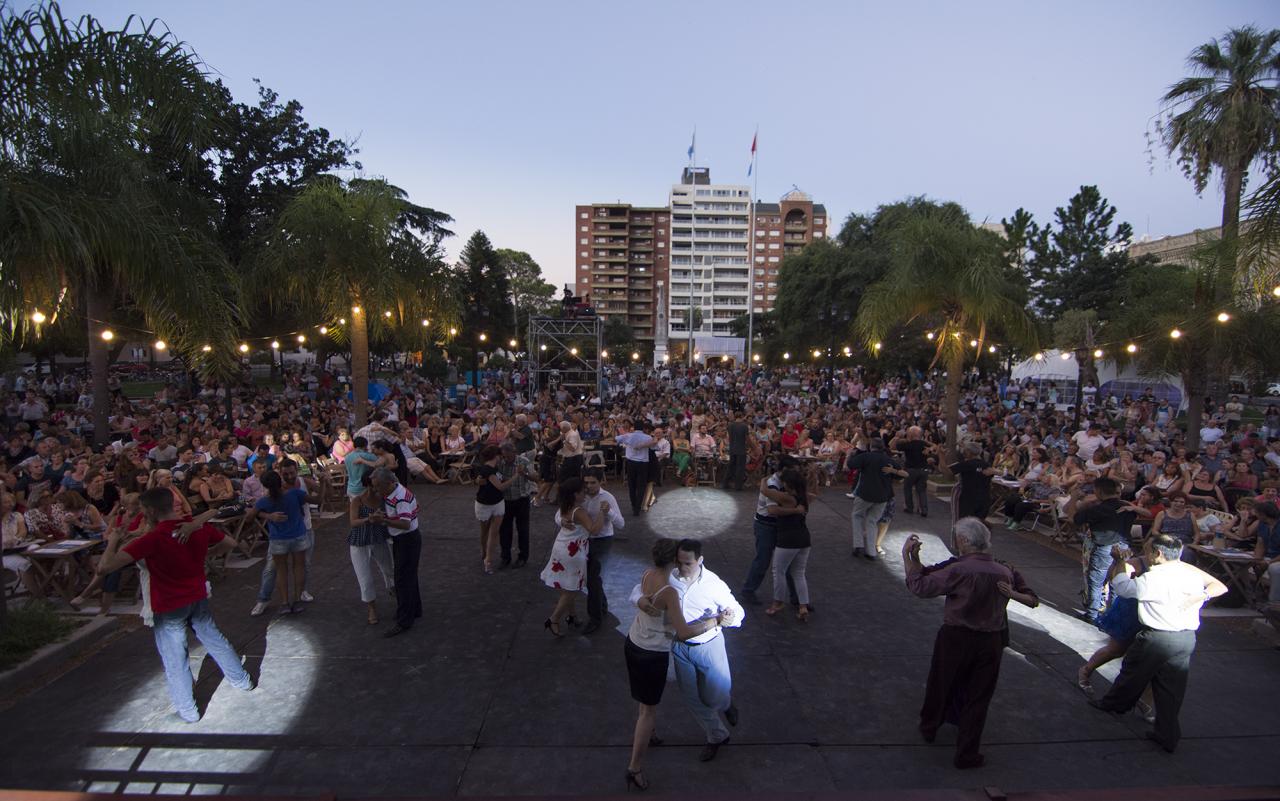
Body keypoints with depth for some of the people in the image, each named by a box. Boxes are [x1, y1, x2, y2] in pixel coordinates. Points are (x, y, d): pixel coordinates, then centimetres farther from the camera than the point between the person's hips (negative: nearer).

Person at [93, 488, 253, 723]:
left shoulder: (152, 539, -25)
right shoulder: (199, 526, -9)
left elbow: (105, 567, -30)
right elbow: (229, 544, 7)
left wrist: (113, 540, -14)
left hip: (169, 607, -5)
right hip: (198, 598, 5)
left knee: (175, 660, 11)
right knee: (214, 639, 22)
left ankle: (187, 710, 23)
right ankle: (241, 679, 37)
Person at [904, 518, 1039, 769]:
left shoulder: (957, 570, -22)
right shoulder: (1005, 572, -6)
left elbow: (920, 586, -17)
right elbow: (1033, 600, 6)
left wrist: (907, 556, -9)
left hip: (955, 638, -3)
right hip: (991, 642, 3)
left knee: (940, 686, 19)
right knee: (978, 697, 15)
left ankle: (928, 728, 41)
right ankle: (967, 754, 24)